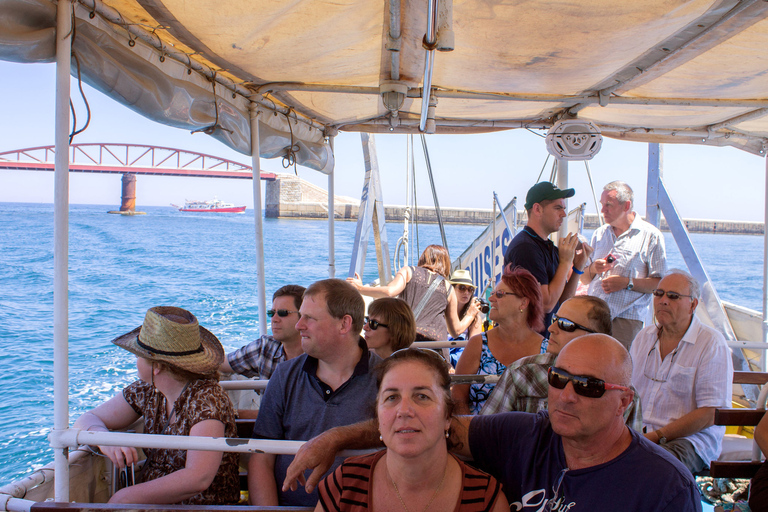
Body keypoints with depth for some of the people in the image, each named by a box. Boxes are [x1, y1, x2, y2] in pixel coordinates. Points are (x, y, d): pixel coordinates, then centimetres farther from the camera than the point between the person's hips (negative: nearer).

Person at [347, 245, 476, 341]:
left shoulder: (408, 271, 16)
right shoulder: (449, 288, 22)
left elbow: (390, 291, -5)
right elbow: (456, 330, 25)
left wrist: (360, 288, 7)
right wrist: (472, 314, 43)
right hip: (437, 340, 1)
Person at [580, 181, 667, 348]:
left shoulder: (650, 235, 2)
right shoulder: (599, 234, 18)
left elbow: (660, 283, -3)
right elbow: (584, 279, 21)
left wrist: (627, 283, -14)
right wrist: (593, 269, -1)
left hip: (627, 318, -4)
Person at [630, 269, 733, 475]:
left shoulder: (712, 344, -6)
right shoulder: (643, 337, 14)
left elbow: (710, 414, -12)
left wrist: (657, 436, -18)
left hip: (691, 436, -5)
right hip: (637, 432, 6)